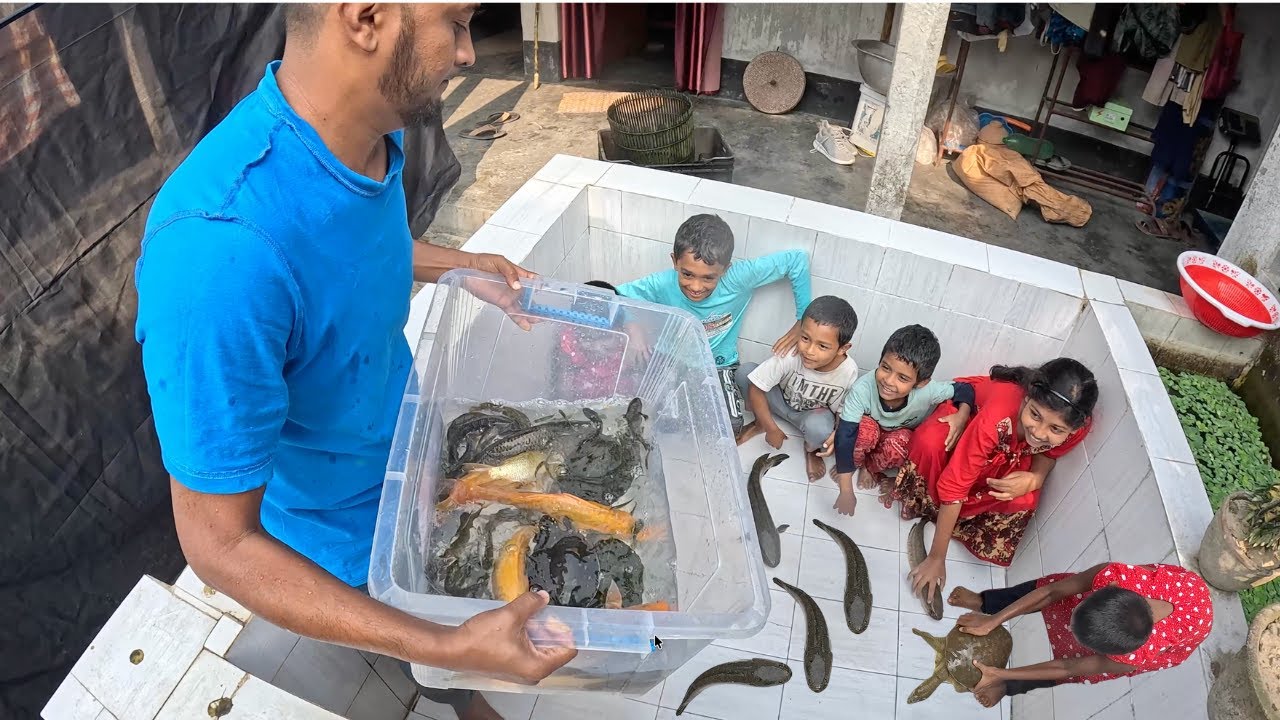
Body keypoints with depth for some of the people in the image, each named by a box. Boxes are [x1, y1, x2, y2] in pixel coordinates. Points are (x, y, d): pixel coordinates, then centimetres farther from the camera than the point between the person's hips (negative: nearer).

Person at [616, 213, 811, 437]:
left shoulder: (739, 278, -27)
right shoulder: (662, 285, -27)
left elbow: (797, 259, -18)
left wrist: (803, 321, -12)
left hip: (718, 366, 0)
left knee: (731, 428, -22)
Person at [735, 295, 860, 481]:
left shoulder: (848, 372, -30)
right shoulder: (789, 355, -35)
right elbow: (755, 389, -24)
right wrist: (772, 429, -20)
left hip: (815, 413, 0)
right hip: (781, 401, 1)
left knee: (818, 428, -39)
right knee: (745, 371, -27)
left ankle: (811, 448, 3)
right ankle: (761, 423, 2)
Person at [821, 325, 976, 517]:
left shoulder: (927, 392, -35)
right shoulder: (863, 389, -41)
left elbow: (965, 390, -14)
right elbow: (844, 438, -39)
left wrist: (961, 417, -35)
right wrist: (846, 491, -39)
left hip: (900, 435, 1)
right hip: (870, 433, -1)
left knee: (898, 443, -31)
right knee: (866, 429, -34)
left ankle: (870, 466, 1)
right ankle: (854, 462, -2)